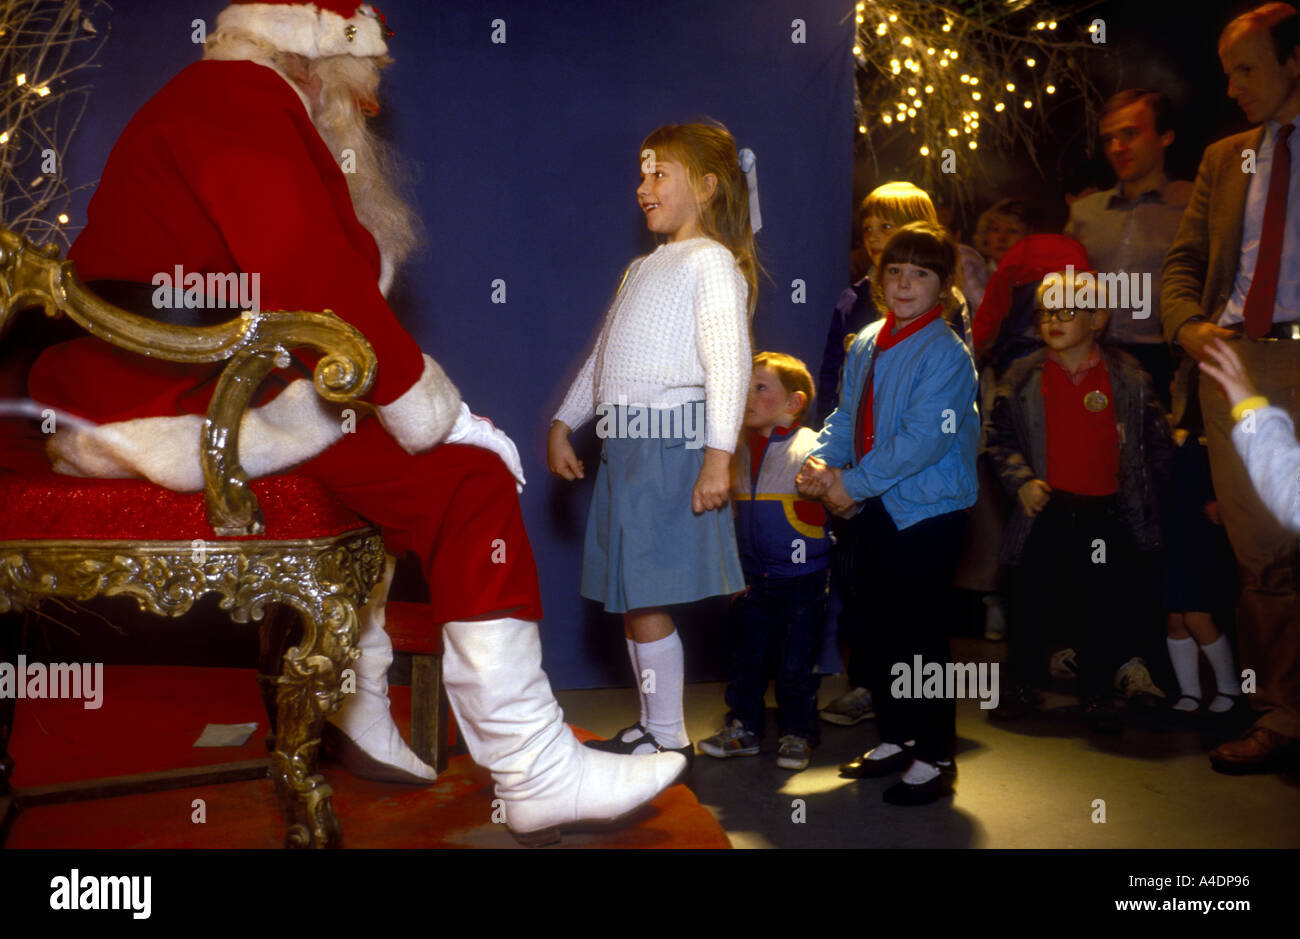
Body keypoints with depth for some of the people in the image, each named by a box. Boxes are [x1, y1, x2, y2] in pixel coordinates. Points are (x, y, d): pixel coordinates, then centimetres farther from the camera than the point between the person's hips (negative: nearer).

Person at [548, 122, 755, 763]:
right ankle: (651, 728, 22)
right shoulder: (643, 268, 23)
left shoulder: (711, 262, -4)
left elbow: (728, 363, -14)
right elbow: (602, 356, 26)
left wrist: (719, 454, -22)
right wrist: (563, 423, 21)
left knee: (644, 597, -7)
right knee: (630, 598, 11)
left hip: (670, 443, -9)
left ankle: (668, 738, 6)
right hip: (623, 442, 9)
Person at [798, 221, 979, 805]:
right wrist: (821, 461, -6)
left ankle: (933, 759, 14)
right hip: (870, 510, 8)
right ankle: (895, 739, 34)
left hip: (925, 511, -8)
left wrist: (853, 483, -18)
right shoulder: (865, 346, 10)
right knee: (875, 628, 17)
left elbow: (923, 440, -21)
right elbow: (847, 417, 14)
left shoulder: (946, 353, -14)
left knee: (919, 636, -1)